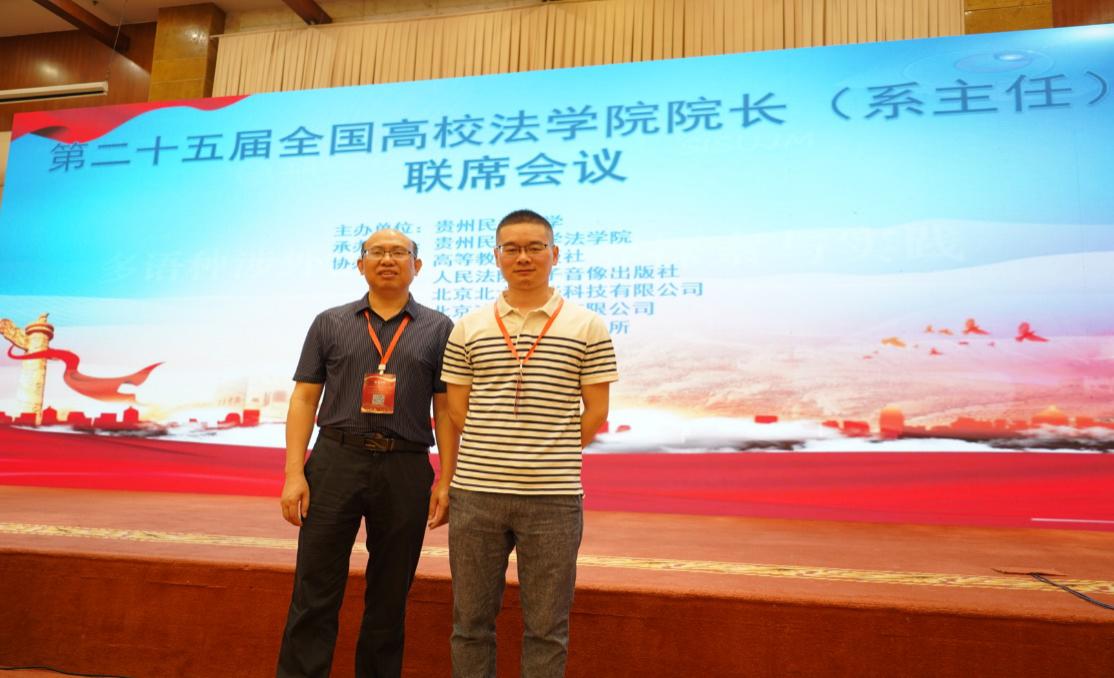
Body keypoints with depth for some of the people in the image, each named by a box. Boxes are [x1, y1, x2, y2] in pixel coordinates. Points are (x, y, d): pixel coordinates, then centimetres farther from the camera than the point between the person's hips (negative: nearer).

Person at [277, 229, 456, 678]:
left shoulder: (437, 328, 7)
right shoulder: (330, 323, 9)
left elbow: (445, 409, 4)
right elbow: (304, 400, 6)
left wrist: (446, 480, -4)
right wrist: (294, 473, -4)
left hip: (406, 470, 0)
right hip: (336, 461, 0)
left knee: (389, 598, 11)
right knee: (315, 592, 3)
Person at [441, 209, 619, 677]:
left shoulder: (587, 327, 1)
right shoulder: (468, 328, 6)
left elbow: (596, 412, 2)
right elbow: (457, 409, 8)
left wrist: (552, 459, 5)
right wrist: (491, 456, 5)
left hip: (553, 497, -1)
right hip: (475, 493, 2)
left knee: (546, 629, 9)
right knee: (471, 622, 12)